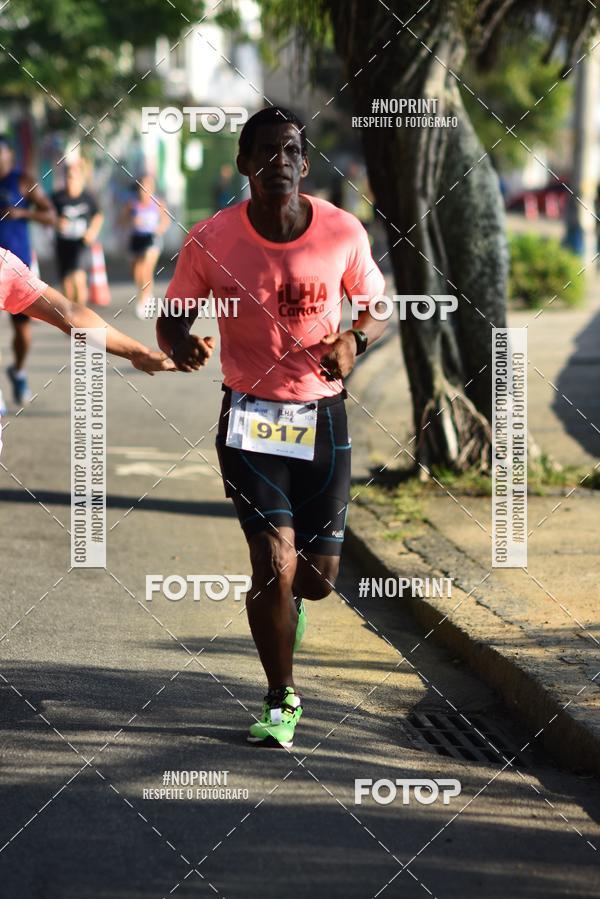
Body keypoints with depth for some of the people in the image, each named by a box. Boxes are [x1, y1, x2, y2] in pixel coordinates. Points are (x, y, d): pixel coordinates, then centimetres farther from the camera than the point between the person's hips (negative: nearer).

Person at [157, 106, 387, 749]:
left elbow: (378, 310, 9)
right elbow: (172, 318, 2)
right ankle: (281, 702, 7)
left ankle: (289, 598, 45)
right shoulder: (210, 241, -10)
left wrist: (354, 341, -13)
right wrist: (180, 343, -22)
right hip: (249, 416, -2)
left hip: (322, 417, 2)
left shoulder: (342, 233, -6)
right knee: (274, 561, -13)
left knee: (318, 575, 4)